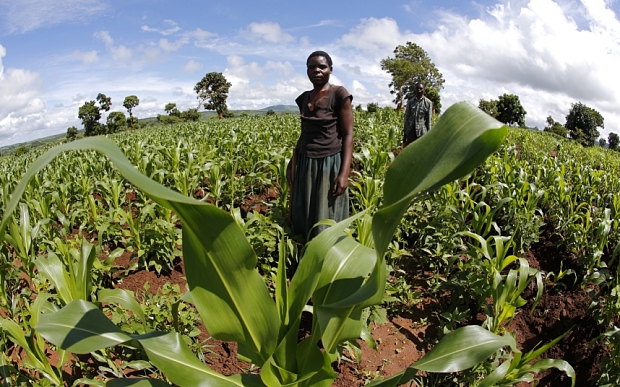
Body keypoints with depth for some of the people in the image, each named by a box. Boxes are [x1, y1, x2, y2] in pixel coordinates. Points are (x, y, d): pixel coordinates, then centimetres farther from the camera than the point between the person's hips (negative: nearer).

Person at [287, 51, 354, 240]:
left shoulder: (340, 94, -8)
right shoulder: (304, 98, 10)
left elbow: (348, 135, -10)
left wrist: (344, 173, -17)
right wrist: (293, 162, 16)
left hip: (330, 163, -6)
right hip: (306, 163, 7)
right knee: (303, 218, 12)